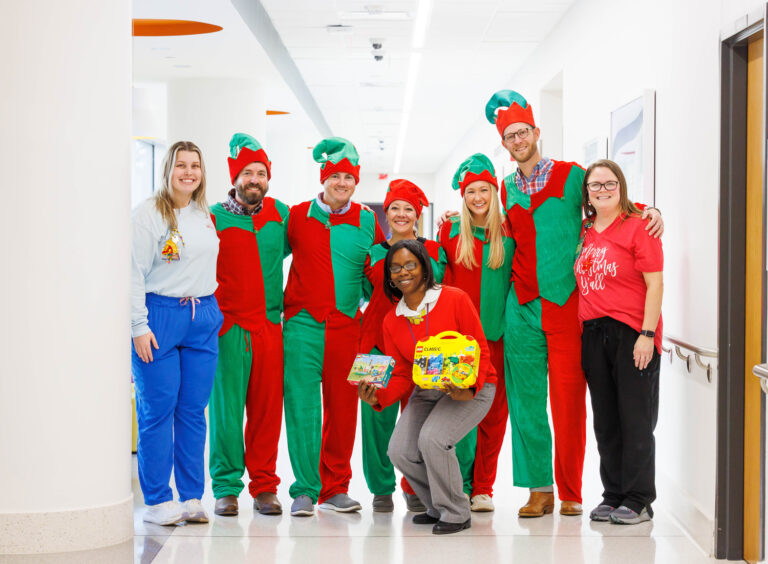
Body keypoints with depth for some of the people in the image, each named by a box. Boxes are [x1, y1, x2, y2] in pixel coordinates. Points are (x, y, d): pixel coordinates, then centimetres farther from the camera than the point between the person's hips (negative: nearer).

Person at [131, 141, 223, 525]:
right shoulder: (149, 214, -6)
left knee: (194, 410, 7)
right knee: (157, 410, -2)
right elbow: (134, 273, -10)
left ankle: (192, 497, 13)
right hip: (160, 314, -6)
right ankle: (157, 501, 5)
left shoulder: (205, 215, 13)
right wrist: (139, 326, -14)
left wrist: (210, 311, 14)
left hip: (203, 317, 6)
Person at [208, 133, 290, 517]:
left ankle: (264, 486, 12)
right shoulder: (215, 217, 3)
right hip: (228, 326, -3)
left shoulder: (280, 215, 12)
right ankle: (226, 488, 8)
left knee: (267, 409, 4)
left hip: (269, 326, 3)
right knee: (226, 408, -1)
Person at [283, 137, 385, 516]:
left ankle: (335, 488, 15)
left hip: (346, 326, 2)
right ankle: (305, 490, 1)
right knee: (302, 406, -5)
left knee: (342, 409, 5)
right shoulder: (297, 217, 5)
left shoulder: (368, 223, 8)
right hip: (302, 325, -1)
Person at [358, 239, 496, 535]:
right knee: (400, 450, -13)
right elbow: (402, 375, 2)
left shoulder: (455, 299, -12)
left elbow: (480, 350, -11)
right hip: (426, 391, 6)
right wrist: (378, 398, -18)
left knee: (433, 438, -28)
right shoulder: (392, 321, 3)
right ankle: (438, 508, 13)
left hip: (471, 388, -6)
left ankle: (457, 514, -7)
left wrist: (469, 389, -28)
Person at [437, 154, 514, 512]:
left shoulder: (509, 233, 7)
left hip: (498, 334, 1)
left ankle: (483, 489, 10)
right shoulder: (450, 232, 6)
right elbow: (443, 282, 8)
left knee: (493, 410, 2)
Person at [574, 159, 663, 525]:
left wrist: (647, 334, -15)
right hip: (593, 334, 6)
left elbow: (655, 283, -9)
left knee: (635, 419, -2)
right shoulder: (584, 232, 13)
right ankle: (613, 495, 18)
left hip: (632, 333, -6)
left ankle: (638, 500, 4)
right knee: (605, 420, 10)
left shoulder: (637, 226, -4)